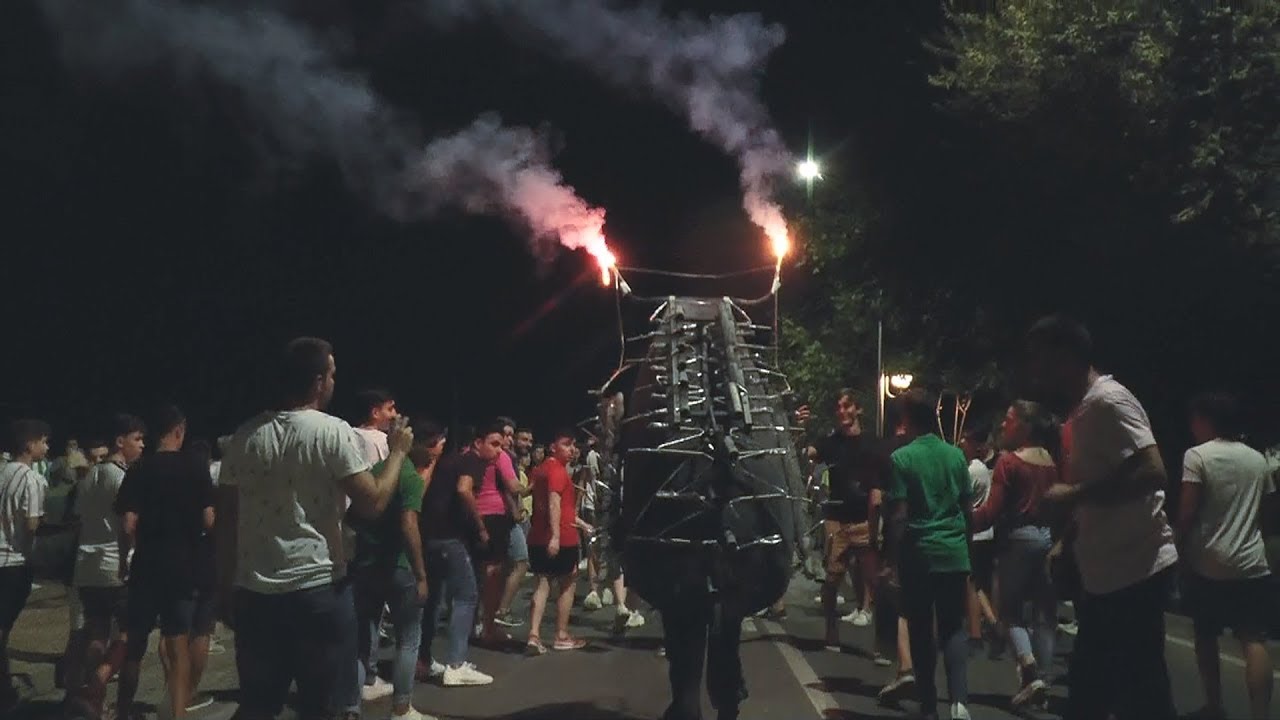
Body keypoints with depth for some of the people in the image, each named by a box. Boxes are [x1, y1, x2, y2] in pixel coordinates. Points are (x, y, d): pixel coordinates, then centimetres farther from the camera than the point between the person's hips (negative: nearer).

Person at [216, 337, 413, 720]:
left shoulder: (244, 437, 5)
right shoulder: (334, 432, -10)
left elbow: (225, 519, 8)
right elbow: (373, 503, -11)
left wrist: (226, 583, 17)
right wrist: (397, 451, 4)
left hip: (255, 592, 5)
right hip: (319, 588, -5)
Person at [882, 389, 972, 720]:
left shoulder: (901, 458, -9)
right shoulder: (956, 455, 4)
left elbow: (899, 514, -11)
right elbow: (968, 508, 10)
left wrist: (893, 560, -3)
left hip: (919, 555, -3)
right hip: (955, 554, 3)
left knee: (921, 630, 9)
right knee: (954, 627, 9)